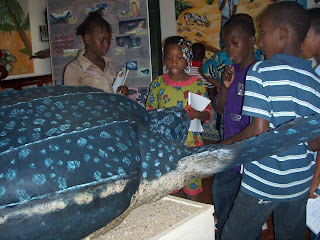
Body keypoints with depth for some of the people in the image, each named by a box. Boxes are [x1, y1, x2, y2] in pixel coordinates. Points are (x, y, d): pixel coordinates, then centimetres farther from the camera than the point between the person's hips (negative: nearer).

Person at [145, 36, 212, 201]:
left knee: (191, 190, 7)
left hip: (190, 143, -1)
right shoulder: (158, 83, 4)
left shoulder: (197, 84, 1)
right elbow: (149, 110, 8)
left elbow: (208, 112, 3)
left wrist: (197, 114, -19)